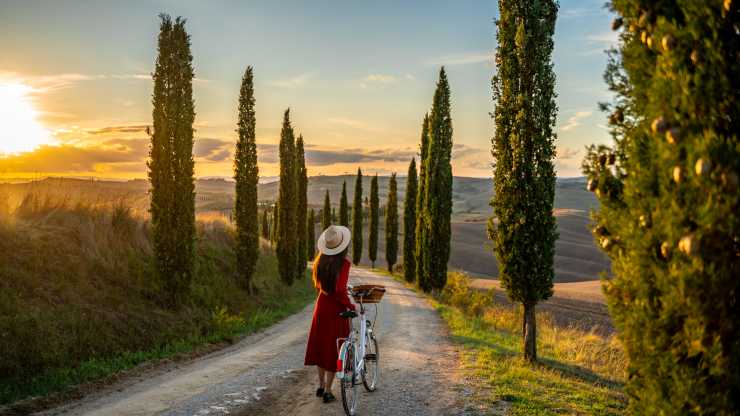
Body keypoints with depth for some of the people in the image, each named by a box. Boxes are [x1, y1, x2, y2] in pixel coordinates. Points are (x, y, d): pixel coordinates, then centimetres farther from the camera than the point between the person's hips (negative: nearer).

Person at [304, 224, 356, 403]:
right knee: (333, 349, 5)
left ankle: (321, 386, 29)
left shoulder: (320, 261, 0)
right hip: (336, 308, -5)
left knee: (321, 346, 18)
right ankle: (327, 391, 9)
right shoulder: (344, 263, -19)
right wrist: (350, 305, -11)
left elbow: (317, 285, 10)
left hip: (321, 306, 6)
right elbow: (340, 290, -24)